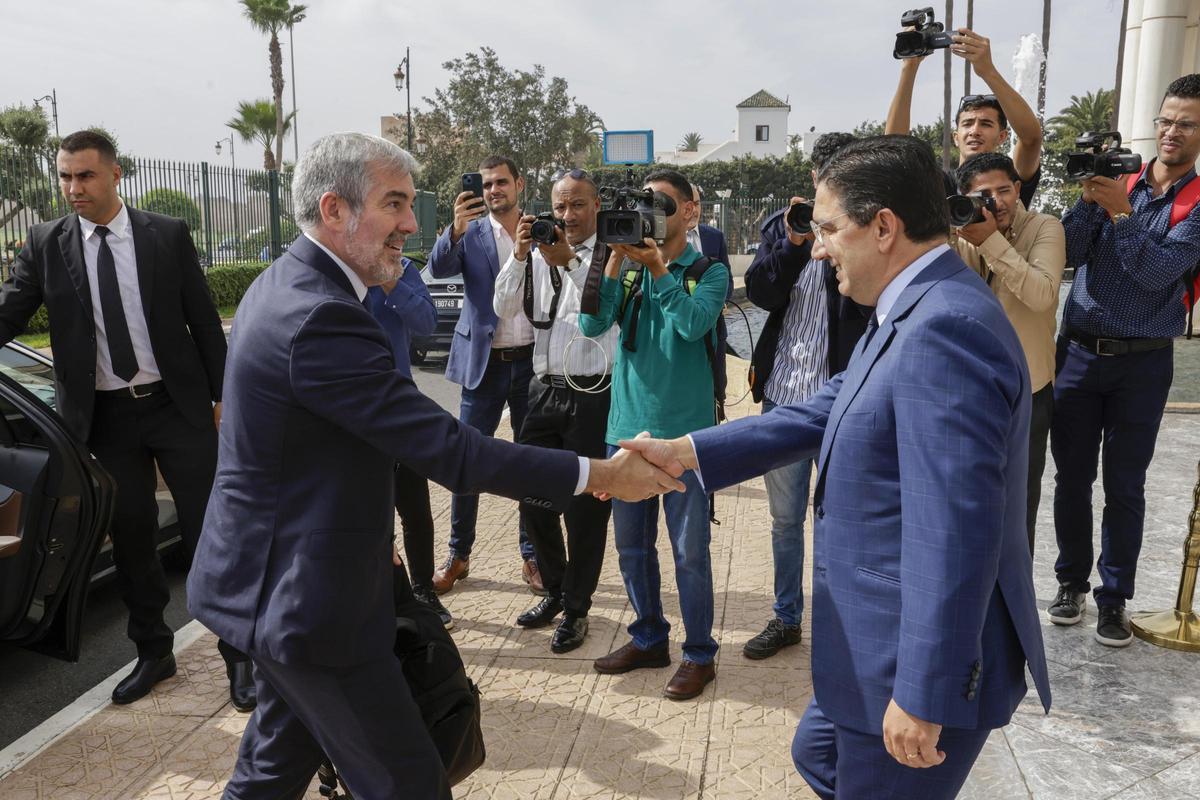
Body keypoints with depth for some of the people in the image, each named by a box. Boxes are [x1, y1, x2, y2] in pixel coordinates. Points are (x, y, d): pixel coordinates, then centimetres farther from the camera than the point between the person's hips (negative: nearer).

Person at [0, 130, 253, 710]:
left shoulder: (168, 236, -2)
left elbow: (204, 320, 0)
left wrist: (223, 396, 0)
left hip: (178, 405, -2)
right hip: (105, 418, 2)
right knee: (131, 541, 12)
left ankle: (239, 653, 15)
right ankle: (153, 653, 30)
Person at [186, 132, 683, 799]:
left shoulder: (284, 286, 7)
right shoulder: (322, 318, -26)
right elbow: (449, 450, -29)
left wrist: (365, 529, 20)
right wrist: (599, 475, -22)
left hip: (268, 577, 10)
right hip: (307, 597, -10)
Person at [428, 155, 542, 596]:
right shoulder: (471, 232, 4)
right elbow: (438, 267, -15)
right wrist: (456, 229, -29)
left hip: (532, 361, 1)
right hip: (484, 362, -1)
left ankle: (532, 556, 21)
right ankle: (458, 555, 17)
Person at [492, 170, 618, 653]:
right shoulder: (539, 255, 11)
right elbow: (504, 309, 3)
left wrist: (569, 262, -26)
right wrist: (519, 255, -9)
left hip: (594, 395, -5)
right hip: (546, 391, 5)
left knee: (586, 507, 4)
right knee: (532, 497, 11)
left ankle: (576, 609, 21)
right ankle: (554, 591, 33)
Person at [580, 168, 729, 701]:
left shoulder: (708, 272, 0)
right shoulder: (628, 268, 9)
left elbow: (694, 323, -19)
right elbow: (592, 324, -6)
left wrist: (657, 266, -23)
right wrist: (615, 260, -14)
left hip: (684, 430, -4)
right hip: (627, 426, 4)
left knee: (689, 550, 3)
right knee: (631, 544, 14)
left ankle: (699, 653, 20)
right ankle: (649, 639, 33)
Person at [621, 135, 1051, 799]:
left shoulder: (944, 328, -27)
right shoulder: (913, 313, 6)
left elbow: (952, 532, -29)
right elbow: (825, 413, 6)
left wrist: (923, 696, -23)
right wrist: (685, 452, 0)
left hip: (926, 663, -9)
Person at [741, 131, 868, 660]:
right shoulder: (783, 224, 7)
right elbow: (759, 293, -5)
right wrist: (793, 244, -16)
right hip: (782, 393, 4)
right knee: (784, 518, 15)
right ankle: (786, 618, 32)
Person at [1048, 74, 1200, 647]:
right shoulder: (1115, 180, 6)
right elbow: (1071, 253, -3)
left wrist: (1121, 209, -19)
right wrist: (1090, 200, -16)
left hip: (1143, 363, -2)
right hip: (1079, 351, 2)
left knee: (1124, 487, 5)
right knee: (1072, 476, 8)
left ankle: (1114, 599, 17)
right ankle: (1072, 580, 23)